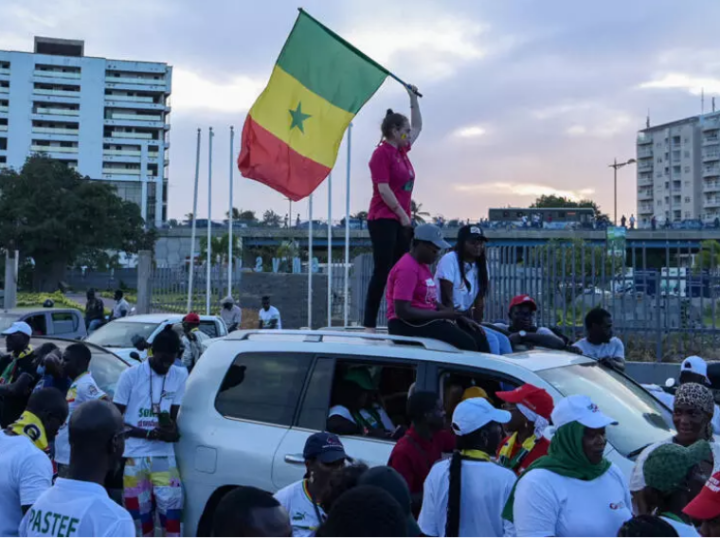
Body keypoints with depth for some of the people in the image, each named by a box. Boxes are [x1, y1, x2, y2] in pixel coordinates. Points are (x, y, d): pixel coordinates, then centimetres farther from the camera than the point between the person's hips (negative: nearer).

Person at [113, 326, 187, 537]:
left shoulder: (180, 376, 2)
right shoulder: (131, 375, -7)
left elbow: (173, 416, 9)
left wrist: (172, 430, -15)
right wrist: (150, 433, -18)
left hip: (164, 456, 2)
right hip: (133, 456, -2)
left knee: (171, 508, -7)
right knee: (140, 515, 5)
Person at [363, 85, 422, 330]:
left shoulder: (402, 150, 16)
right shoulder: (382, 153, -9)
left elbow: (418, 126, 32)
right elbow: (383, 189, -16)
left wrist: (413, 98, 28)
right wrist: (402, 214, -13)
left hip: (402, 221, 9)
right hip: (384, 220, -9)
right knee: (382, 271, -11)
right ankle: (368, 324, -9)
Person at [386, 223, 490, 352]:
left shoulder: (423, 265, 16)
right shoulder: (407, 268, -16)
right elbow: (402, 311, -22)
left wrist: (461, 317, 7)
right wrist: (442, 314, -18)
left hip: (427, 319, 10)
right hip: (407, 324, -10)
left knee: (478, 336, 1)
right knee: (466, 342, -22)